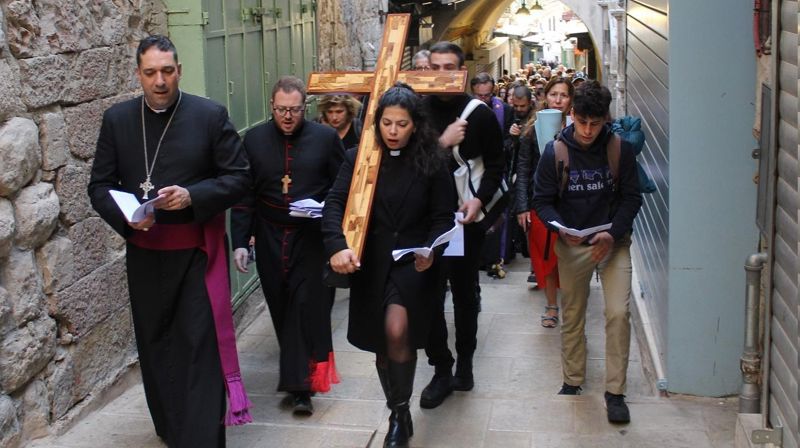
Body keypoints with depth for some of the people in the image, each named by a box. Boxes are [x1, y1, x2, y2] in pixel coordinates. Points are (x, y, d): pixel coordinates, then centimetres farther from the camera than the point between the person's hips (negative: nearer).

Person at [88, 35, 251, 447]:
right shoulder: (117, 119, 3)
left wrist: (192, 196, -21)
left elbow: (238, 177, -4)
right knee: (155, 346, 16)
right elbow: (100, 185, 4)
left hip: (196, 253, -3)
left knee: (199, 349, -4)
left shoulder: (210, 115, -5)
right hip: (144, 254, 4)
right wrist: (125, 216, -16)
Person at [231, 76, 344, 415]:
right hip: (270, 238, 2)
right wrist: (240, 241, -2)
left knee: (307, 306, -6)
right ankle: (297, 371, 23)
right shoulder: (254, 139, 3)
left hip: (311, 237, -2)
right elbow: (243, 194, 4)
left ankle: (300, 386, -1)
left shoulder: (325, 137, -2)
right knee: (281, 307, 8)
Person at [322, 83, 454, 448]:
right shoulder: (358, 158, -2)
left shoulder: (432, 162, -4)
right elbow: (335, 204, -10)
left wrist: (431, 250, -21)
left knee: (397, 331, -22)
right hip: (370, 264, 3)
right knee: (381, 343, 12)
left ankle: (401, 413, 0)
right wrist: (337, 246, -28)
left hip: (413, 262, -2)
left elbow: (443, 217, -1)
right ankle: (398, 416, 34)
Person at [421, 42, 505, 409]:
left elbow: (495, 164, 2)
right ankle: (442, 370, 11)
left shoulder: (479, 114, -1)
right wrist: (441, 144, -20)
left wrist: (479, 199, -12)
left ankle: (464, 364, 27)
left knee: (465, 293, 12)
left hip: (466, 218, 0)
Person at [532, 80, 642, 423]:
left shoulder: (621, 149, -6)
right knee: (572, 317, 12)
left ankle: (615, 392, 0)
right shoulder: (555, 152, -6)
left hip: (613, 242, -1)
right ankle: (572, 382, 30)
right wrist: (560, 228, -21)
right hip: (571, 246, 1)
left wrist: (613, 234, -18)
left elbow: (631, 198, -3)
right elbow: (542, 200, -2)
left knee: (618, 313, -12)